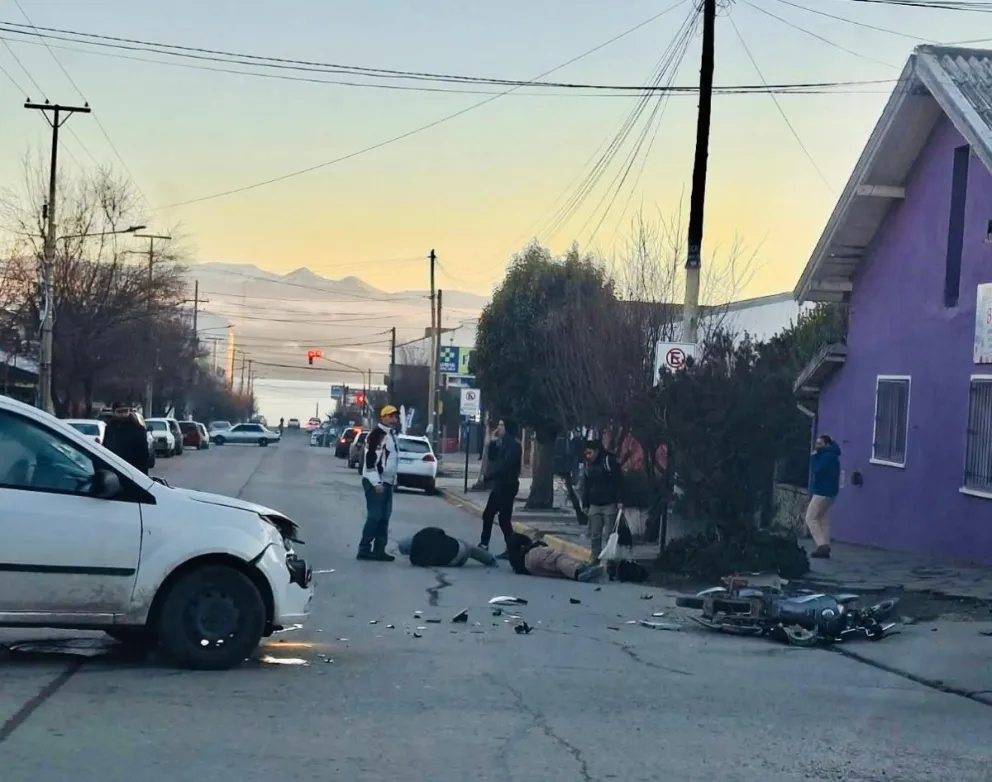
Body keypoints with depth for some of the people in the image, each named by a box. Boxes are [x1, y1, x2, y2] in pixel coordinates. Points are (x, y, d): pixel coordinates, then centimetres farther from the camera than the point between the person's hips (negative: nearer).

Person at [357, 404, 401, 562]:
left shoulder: (392, 435, 17)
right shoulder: (376, 435, -14)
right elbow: (370, 460, -21)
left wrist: (393, 479, 22)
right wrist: (376, 482, -23)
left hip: (387, 482, 10)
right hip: (375, 483, -10)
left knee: (384, 517, 9)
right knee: (374, 516, -11)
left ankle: (379, 550, 13)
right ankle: (364, 549, -7)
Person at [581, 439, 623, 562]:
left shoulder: (609, 461, -8)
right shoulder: (588, 465, 10)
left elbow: (618, 482, -10)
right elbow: (586, 486, 16)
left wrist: (620, 501, -15)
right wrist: (585, 505, 12)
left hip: (610, 505, -5)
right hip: (594, 506, 5)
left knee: (610, 535, -3)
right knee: (594, 536, 3)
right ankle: (596, 560, 9)